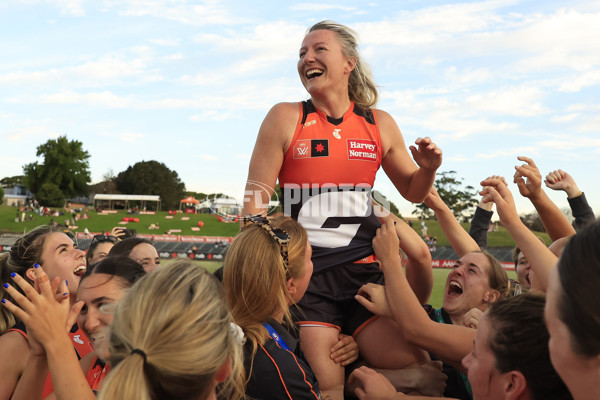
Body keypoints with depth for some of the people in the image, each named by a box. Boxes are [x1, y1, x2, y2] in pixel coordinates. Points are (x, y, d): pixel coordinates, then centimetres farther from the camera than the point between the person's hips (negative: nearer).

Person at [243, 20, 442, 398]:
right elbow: (256, 204, -1)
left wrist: (428, 169, -2)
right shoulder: (286, 118, 0)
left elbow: (412, 191, 20)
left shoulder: (380, 124, 7)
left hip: (364, 269, 3)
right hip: (305, 274, -2)